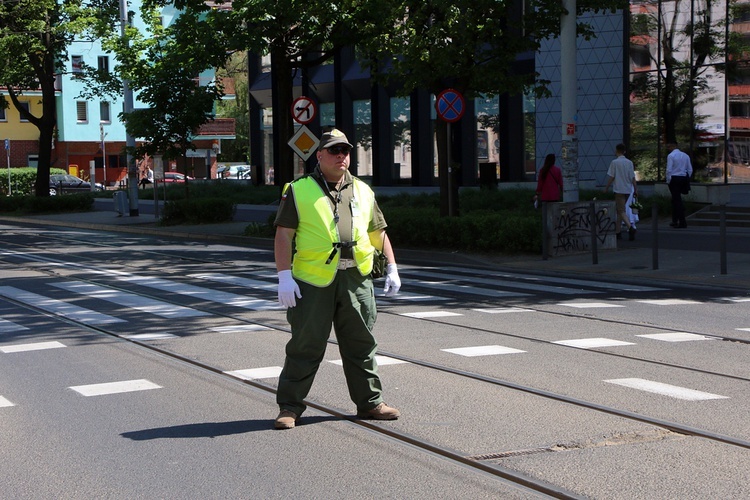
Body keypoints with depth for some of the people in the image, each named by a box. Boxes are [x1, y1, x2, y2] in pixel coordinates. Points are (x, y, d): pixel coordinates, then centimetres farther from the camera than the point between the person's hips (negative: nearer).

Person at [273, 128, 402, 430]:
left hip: (356, 280, 4)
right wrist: (284, 276, -12)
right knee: (305, 346, 0)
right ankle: (289, 406, 9)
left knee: (361, 345, 10)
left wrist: (392, 269, 11)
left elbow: (379, 233, 20)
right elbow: (283, 235, -3)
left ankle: (370, 402, 21)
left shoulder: (362, 191, 16)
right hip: (312, 281, -4)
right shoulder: (299, 190, 2)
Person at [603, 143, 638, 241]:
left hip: (619, 190, -6)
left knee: (622, 211, -8)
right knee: (619, 210, 17)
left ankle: (630, 227, -29)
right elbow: (633, 177, 5)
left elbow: (611, 177, -8)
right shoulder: (629, 162, 6)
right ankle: (617, 231, 19)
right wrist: (635, 189, 10)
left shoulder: (615, 162, -9)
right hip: (628, 190, 6)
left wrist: (606, 188, 3)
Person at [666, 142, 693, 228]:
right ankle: (675, 220, 23)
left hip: (674, 179, -6)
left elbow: (669, 170, -15)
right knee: (675, 199, 18)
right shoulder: (685, 155, 9)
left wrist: (668, 181, -6)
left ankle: (682, 222, -7)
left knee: (677, 200, -4)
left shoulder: (671, 156, -10)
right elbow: (690, 169, 9)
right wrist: (687, 180, 16)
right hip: (683, 178, 7)